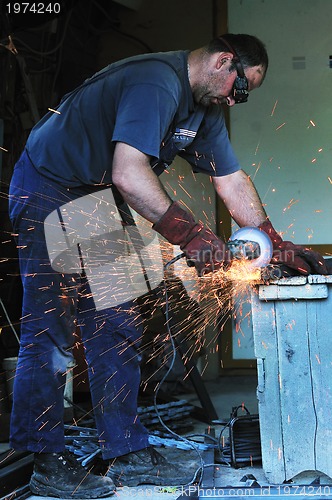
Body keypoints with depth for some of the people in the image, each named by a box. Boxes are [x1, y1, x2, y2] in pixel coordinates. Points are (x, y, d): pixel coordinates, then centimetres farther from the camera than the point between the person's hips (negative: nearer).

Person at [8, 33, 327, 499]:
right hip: (47, 193, -9)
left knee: (116, 328, 5)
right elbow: (127, 173, -37)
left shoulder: (204, 108, 7)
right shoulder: (157, 82, -25)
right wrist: (190, 234, -37)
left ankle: (128, 454, 10)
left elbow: (232, 180, 8)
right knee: (50, 329, -8)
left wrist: (277, 245, 1)